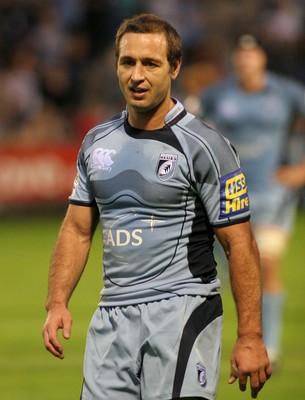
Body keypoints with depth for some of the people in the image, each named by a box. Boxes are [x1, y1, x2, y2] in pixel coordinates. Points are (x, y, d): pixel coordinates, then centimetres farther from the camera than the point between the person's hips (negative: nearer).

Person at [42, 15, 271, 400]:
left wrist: (250, 338, -13)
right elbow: (77, 230, 17)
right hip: (112, 317, 6)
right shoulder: (97, 143, 11)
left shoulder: (204, 146, -7)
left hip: (181, 311, -6)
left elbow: (239, 243, -8)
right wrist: (57, 303, 3)